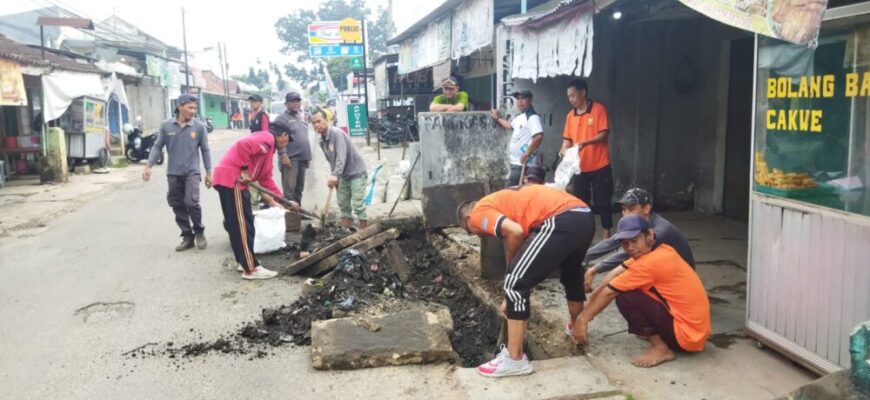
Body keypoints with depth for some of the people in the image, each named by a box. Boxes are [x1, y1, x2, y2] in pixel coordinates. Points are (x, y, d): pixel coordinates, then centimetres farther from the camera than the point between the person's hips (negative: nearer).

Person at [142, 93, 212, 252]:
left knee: (191, 202, -16)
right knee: (177, 206, 7)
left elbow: (205, 150, 2)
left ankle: (199, 232, 7)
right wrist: (149, 166, -3)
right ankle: (187, 236, 19)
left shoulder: (199, 127, -4)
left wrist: (208, 172, 3)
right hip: (173, 173, 3)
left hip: (192, 172, -2)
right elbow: (158, 147, 4)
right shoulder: (166, 125, -1)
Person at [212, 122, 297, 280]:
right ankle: (251, 268, -2)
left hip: (231, 179, 10)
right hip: (232, 179, -10)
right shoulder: (267, 138, -5)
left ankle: (244, 262, 25)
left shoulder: (269, 148, 25)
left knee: (237, 224, 16)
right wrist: (244, 170, -15)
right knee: (243, 225, -6)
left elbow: (266, 179, 24)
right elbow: (243, 145, -23)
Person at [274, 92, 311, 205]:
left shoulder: (301, 117, 19)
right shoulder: (282, 118, -5)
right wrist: (284, 155, -22)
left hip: (302, 158, 8)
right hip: (290, 158, -8)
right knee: (289, 189, -10)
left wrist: (308, 156, 21)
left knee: (299, 188, 12)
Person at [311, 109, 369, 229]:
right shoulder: (322, 141, 4)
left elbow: (341, 157, -33)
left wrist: (335, 175, -42)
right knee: (343, 204, 8)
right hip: (343, 175, 8)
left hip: (357, 173, -8)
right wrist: (334, 176, 7)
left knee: (358, 204, -9)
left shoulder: (337, 133, -22)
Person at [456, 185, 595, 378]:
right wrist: (511, 298, 35)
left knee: (516, 284, -1)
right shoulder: (503, 201, 32)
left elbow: (515, 232, -12)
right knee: (571, 273, 36)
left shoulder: (480, 211, 7)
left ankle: (515, 360, 5)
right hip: (585, 216, 10)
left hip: (561, 221, -10)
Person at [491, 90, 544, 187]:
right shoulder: (520, 117, 16)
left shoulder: (533, 117, -16)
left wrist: (527, 153, -26)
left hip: (522, 162, -10)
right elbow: (510, 125, 39)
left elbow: (539, 136, -29)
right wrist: (497, 118, 48)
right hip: (516, 161, 10)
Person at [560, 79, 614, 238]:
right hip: (580, 167, 5)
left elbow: (604, 134, -13)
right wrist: (564, 149, -13)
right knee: (580, 201, 9)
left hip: (600, 166, -5)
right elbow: (567, 139, 8)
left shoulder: (599, 109, -8)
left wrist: (585, 143, -26)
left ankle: (607, 234, 13)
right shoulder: (570, 115, 7)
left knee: (602, 201, 3)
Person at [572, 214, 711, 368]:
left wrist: (582, 319, -5)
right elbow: (617, 273, 9)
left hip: (687, 333, -9)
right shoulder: (663, 250, 5)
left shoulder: (650, 262, -21)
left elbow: (609, 292, -13)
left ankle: (662, 348, -5)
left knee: (625, 297, -15)